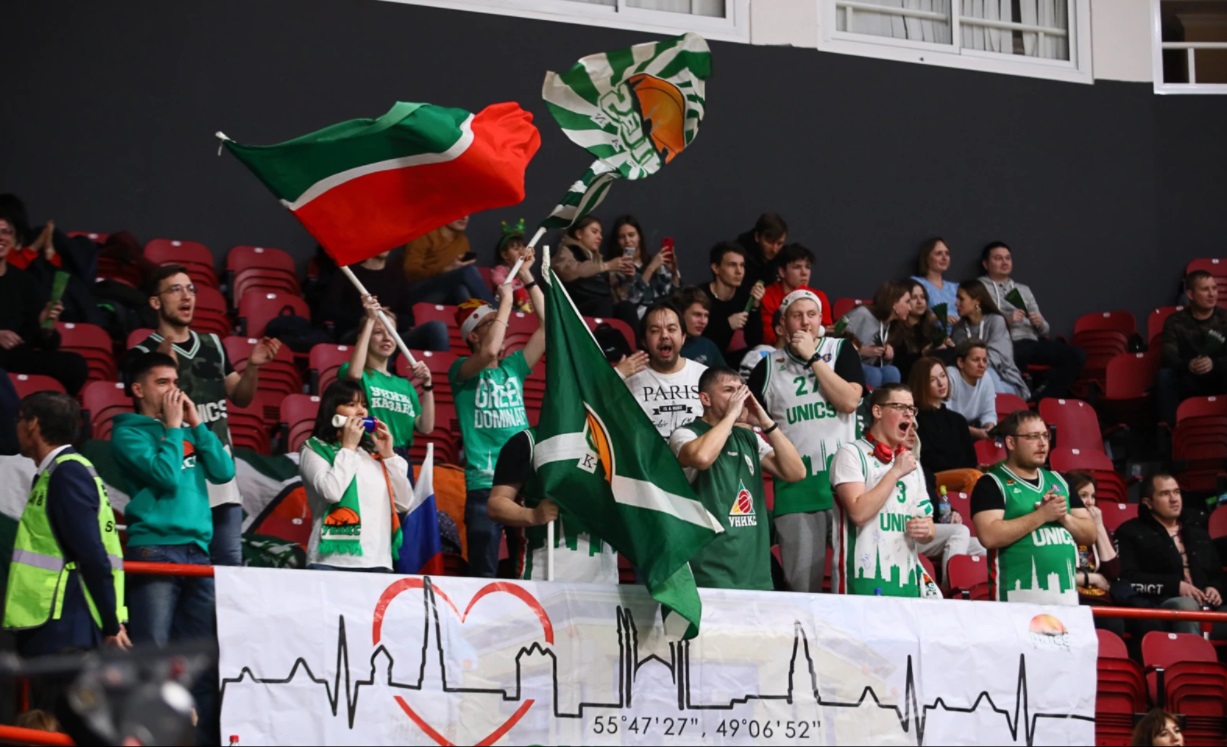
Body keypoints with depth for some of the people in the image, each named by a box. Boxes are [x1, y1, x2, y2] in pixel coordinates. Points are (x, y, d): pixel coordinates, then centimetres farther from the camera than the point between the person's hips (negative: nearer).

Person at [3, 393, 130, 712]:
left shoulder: (67, 473, -12)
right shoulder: (58, 472, 17)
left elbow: (93, 556, -18)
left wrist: (110, 624, -16)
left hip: (62, 630, -10)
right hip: (53, 627, 10)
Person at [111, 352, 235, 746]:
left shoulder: (187, 430, 19)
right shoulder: (129, 432, 2)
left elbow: (224, 472, 7)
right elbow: (166, 476, -12)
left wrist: (197, 424, 5)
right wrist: (172, 427, -2)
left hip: (197, 550, 6)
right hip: (153, 550, -6)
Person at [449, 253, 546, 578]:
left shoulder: (513, 366, 15)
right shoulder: (462, 371, 0)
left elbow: (549, 325, 11)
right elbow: (489, 351, -21)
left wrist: (527, 277, 8)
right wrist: (506, 300, -11)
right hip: (484, 486, -4)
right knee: (484, 574, -5)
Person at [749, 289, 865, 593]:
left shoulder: (841, 350, 7)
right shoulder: (768, 367, 10)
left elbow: (849, 401, -8)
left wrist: (813, 357, -7)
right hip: (795, 486, 1)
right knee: (801, 585, 3)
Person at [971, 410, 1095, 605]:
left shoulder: (1059, 482, 18)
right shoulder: (992, 484, -1)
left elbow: (1089, 535, 17)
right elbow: (989, 536, -16)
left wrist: (1064, 517, -3)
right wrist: (1042, 515, -13)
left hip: (1067, 594, 6)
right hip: (1019, 595, -6)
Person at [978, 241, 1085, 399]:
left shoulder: (1024, 289, 30)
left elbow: (1044, 329, 25)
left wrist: (1040, 324, 2)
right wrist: (1004, 320, -15)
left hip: (1032, 341, 6)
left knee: (1077, 355, -19)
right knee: (1020, 354, -43)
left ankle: (1042, 397, -23)